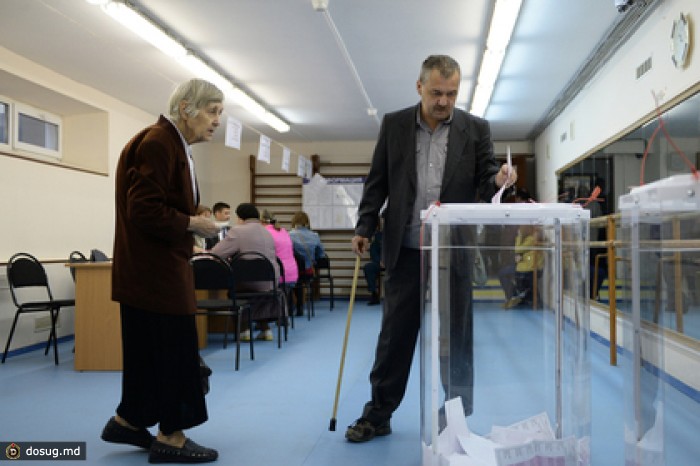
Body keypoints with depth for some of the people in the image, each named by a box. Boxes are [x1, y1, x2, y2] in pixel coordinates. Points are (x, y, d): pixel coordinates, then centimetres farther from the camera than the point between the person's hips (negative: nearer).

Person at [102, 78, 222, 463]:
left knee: (152, 347, 17)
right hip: (155, 269, -10)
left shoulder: (173, 144, 14)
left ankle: (128, 422, 30)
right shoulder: (157, 143, -18)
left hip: (158, 268, 10)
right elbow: (144, 209, -24)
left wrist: (193, 223, 6)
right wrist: (192, 224, -15)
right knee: (171, 348, -1)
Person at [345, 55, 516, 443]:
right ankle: (378, 415, 19)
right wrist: (364, 228, 0)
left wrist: (498, 180, -23)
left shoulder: (476, 129, 2)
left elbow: (484, 179, 0)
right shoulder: (394, 124, 5)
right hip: (405, 250, 1)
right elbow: (377, 181, 7)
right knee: (395, 334, 7)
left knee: (456, 335, 8)